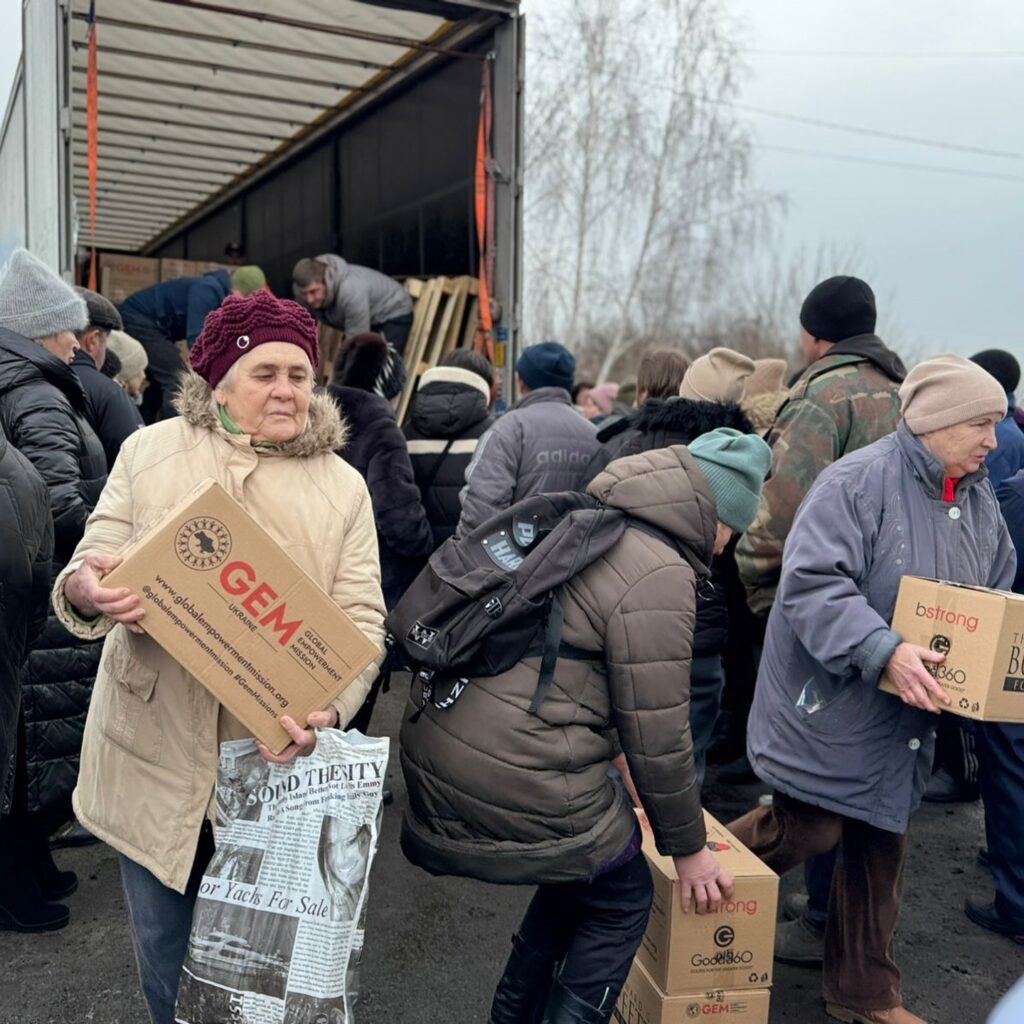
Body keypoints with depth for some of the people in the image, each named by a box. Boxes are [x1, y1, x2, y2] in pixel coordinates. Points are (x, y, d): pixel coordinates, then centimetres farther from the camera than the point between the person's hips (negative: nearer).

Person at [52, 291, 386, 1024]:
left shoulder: (343, 486, -2)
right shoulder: (150, 453, -1)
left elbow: (361, 622, -7)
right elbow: (86, 571, -2)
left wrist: (327, 708, -27)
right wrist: (86, 591, -28)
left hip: (277, 759, 0)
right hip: (156, 754, 1)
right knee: (165, 953, 18)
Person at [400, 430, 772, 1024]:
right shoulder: (659, 574, -13)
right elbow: (657, 734, -10)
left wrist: (610, 747, 39)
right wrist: (688, 848, 5)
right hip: (517, 782, -9)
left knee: (581, 873, 27)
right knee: (622, 900, 15)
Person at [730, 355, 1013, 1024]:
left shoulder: (979, 500, 8)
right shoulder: (860, 481, -19)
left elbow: (995, 598, 17)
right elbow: (812, 584, -26)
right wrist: (884, 651, -35)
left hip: (904, 716, 8)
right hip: (830, 707, -7)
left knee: (882, 847, 15)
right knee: (808, 831, -1)